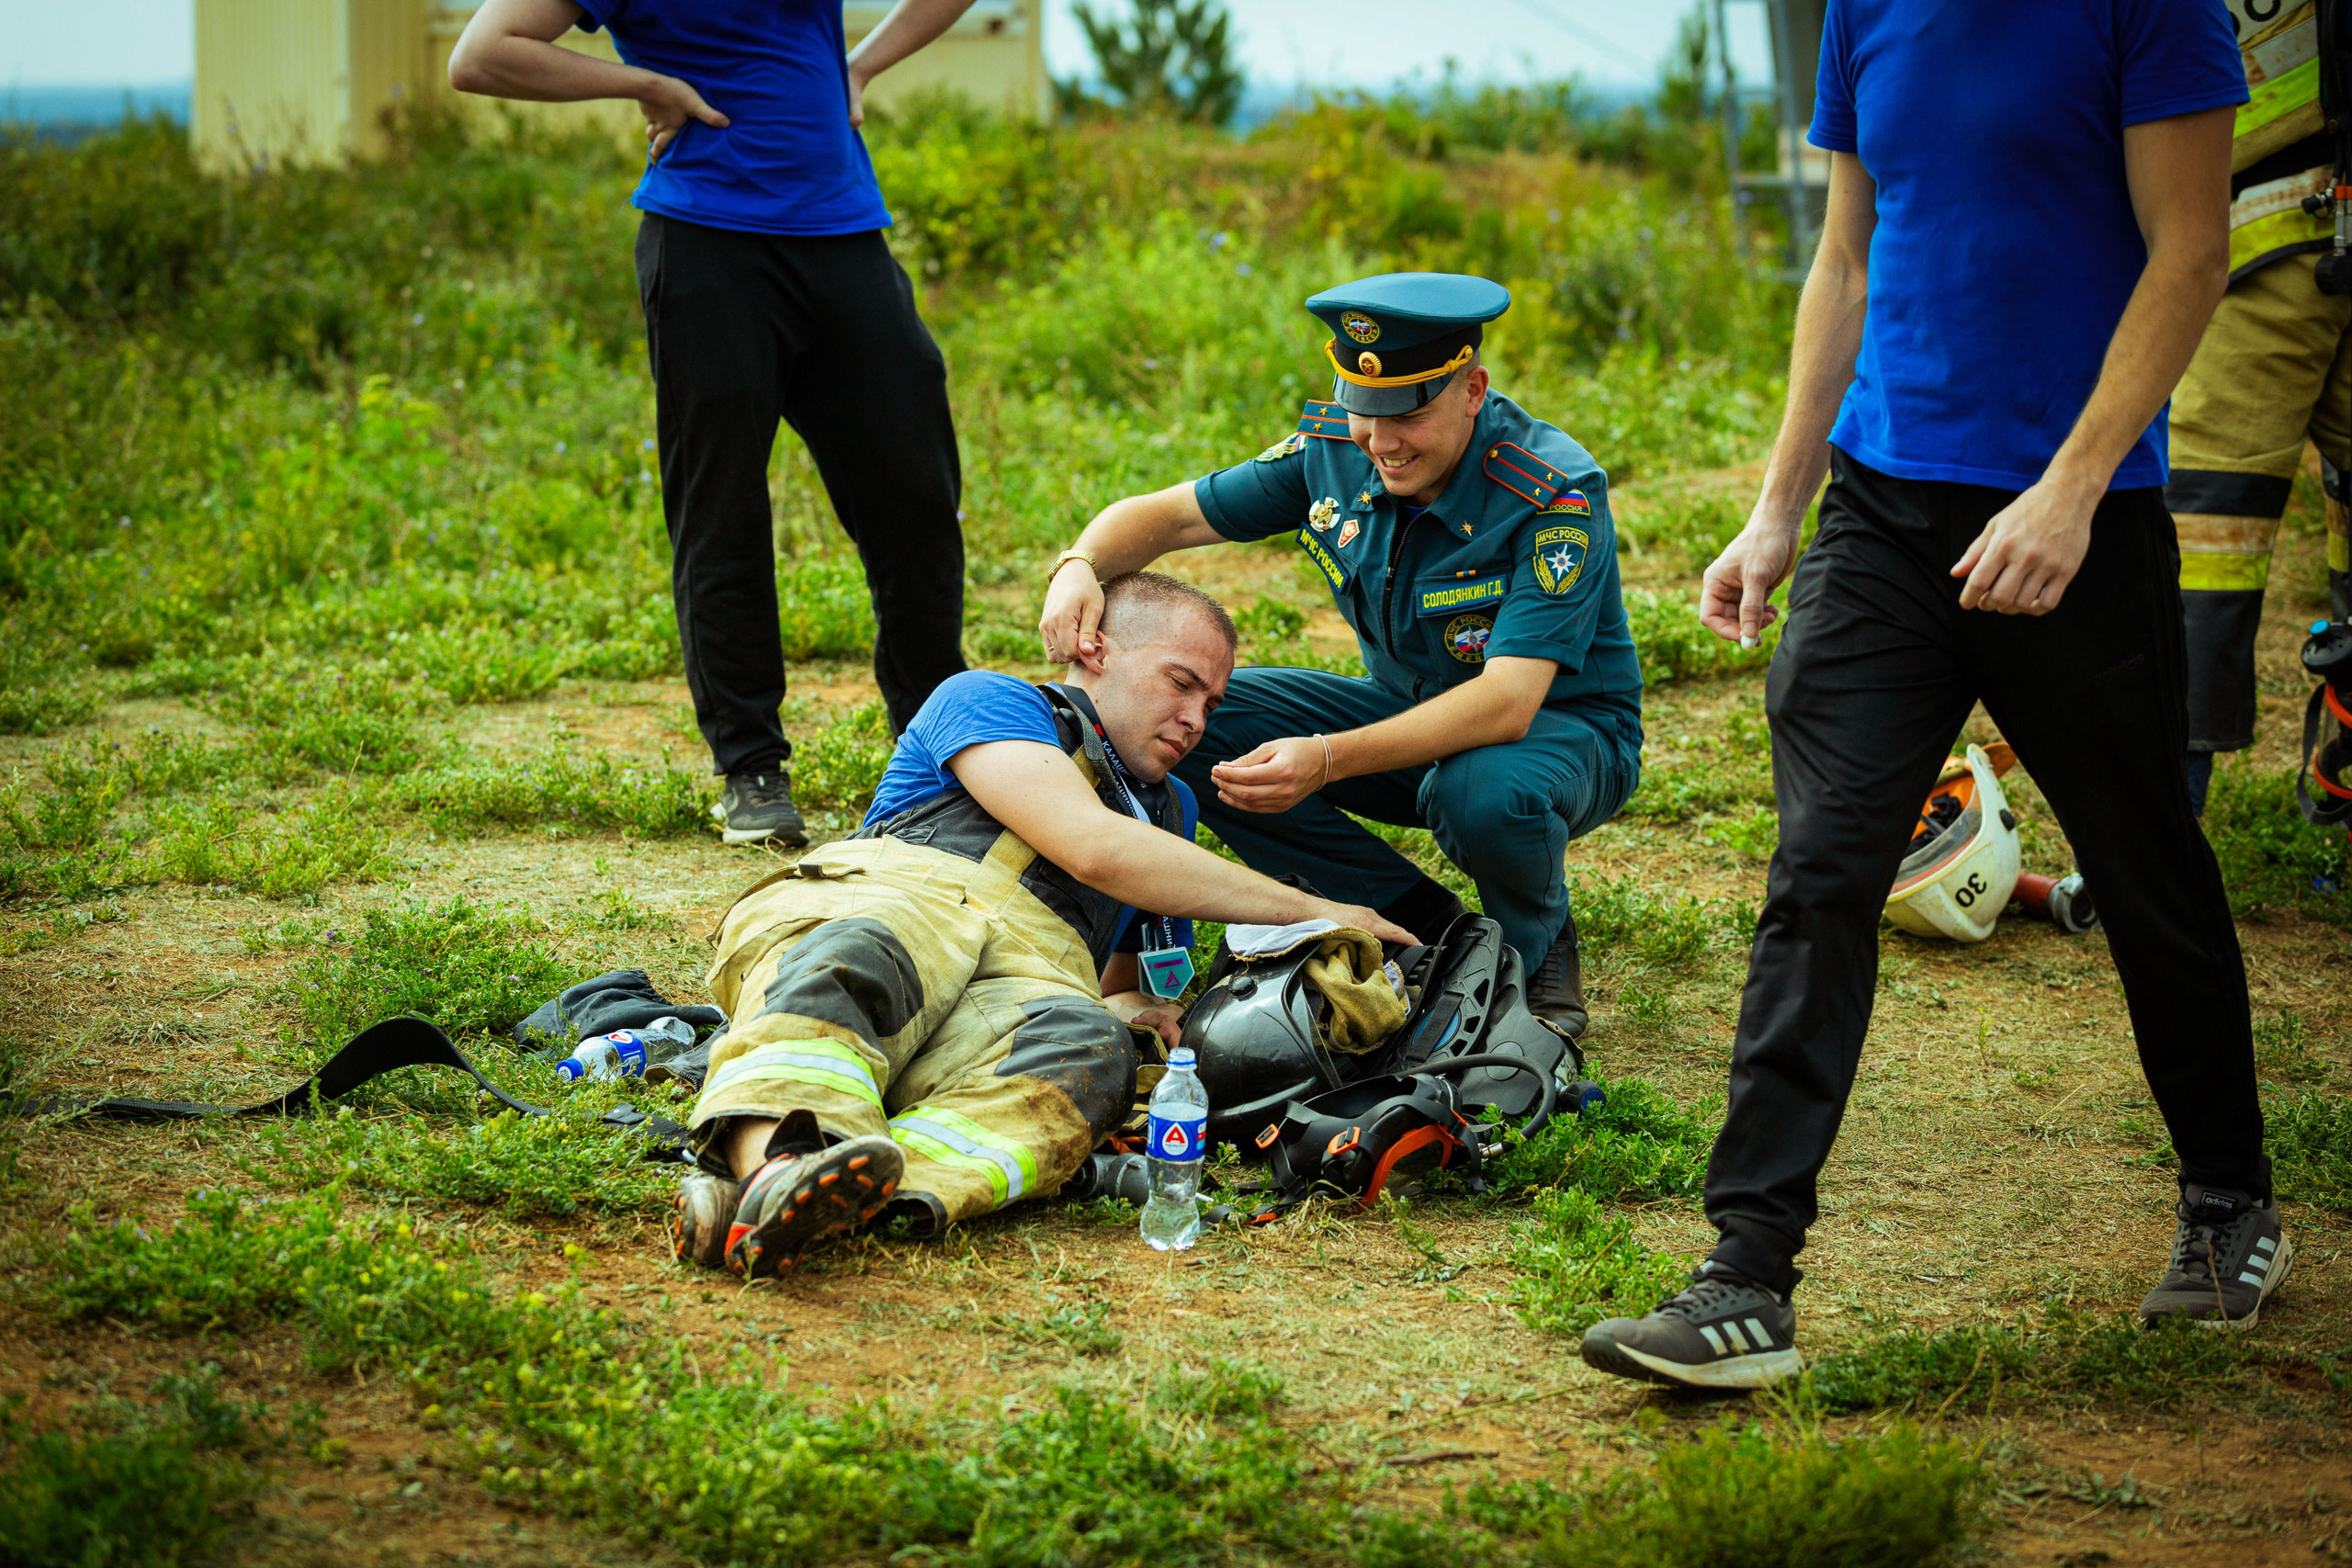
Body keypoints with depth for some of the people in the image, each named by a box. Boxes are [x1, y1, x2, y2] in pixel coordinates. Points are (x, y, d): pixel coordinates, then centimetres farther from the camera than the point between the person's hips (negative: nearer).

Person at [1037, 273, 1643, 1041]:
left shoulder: (1556, 495, -28)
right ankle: (1420, 925, -4)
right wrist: (1080, 566, -29)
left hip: (1561, 727, -6)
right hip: (1412, 712, 6)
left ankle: (1540, 946, -4)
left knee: (1484, 794, -42)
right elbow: (1165, 516, -4)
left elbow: (1507, 702, -38)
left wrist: (1327, 761, -51)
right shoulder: (1336, 447, -12)